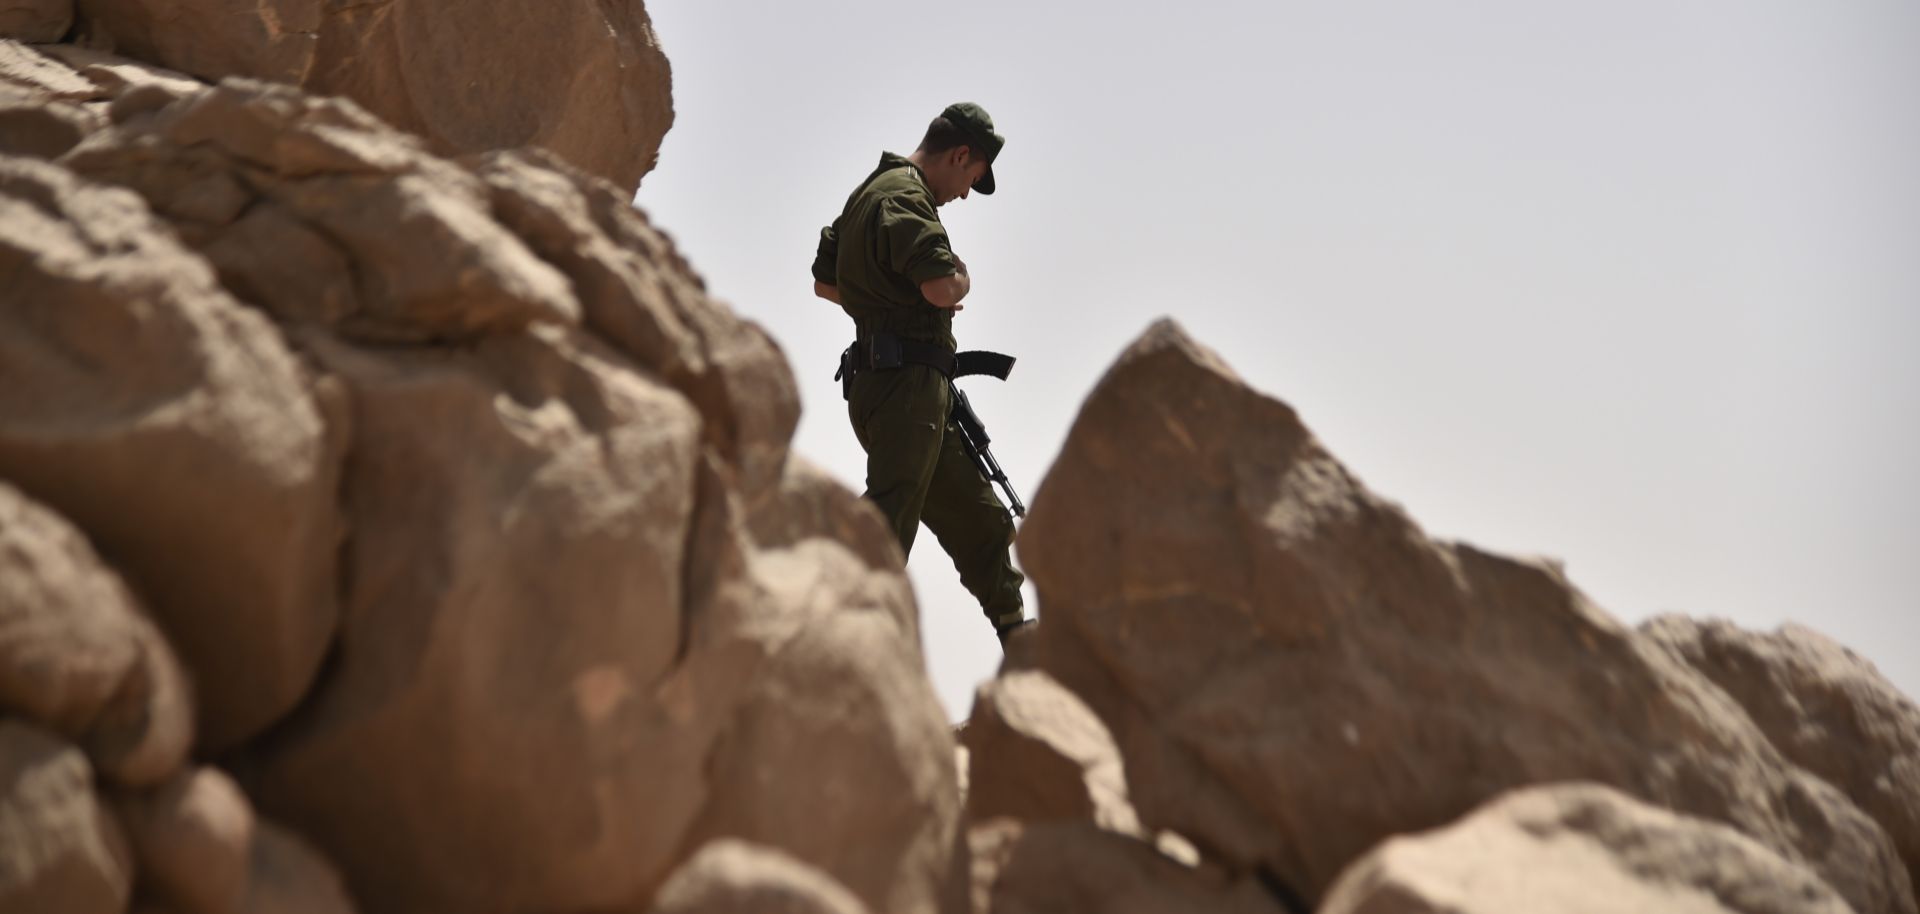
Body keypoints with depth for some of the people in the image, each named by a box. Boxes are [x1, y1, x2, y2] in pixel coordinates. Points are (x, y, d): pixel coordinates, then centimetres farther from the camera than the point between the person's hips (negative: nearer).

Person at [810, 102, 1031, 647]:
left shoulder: (867, 195, 22)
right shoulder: (903, 195, -10)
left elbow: (824, 283, 32)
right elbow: (942, 286, -23)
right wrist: (962, 276, 0)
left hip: (882, 387, 11)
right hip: (906, 381, -11)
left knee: (982, 523, 16)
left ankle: (1018, 640, 23)